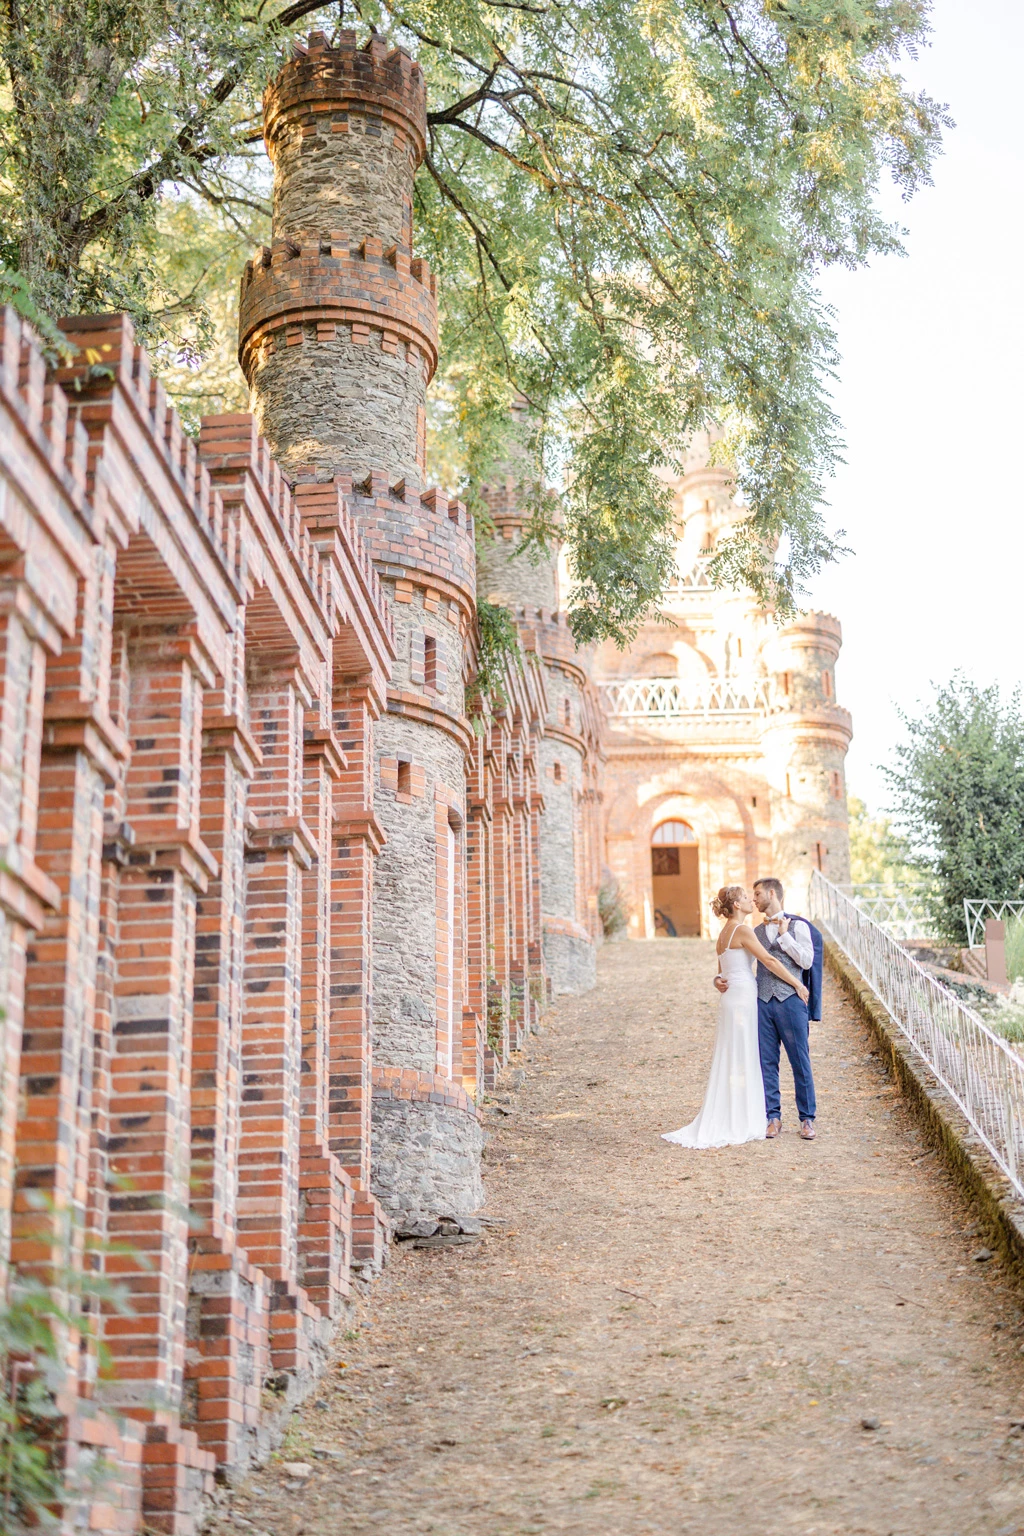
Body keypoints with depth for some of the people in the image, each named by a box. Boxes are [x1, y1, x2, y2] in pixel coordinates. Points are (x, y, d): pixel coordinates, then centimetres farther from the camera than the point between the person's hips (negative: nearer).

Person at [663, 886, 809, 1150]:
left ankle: (722, 1126, 14)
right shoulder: (742, 929, -13)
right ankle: (737, 1127, -1)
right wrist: (797, 984, -11)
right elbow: (769, 961, -16)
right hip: (742, 998, -9)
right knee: (740, 1063, -4)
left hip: (732, 998, 9)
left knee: (731, 1063, 11)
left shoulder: (725, 933, 15)